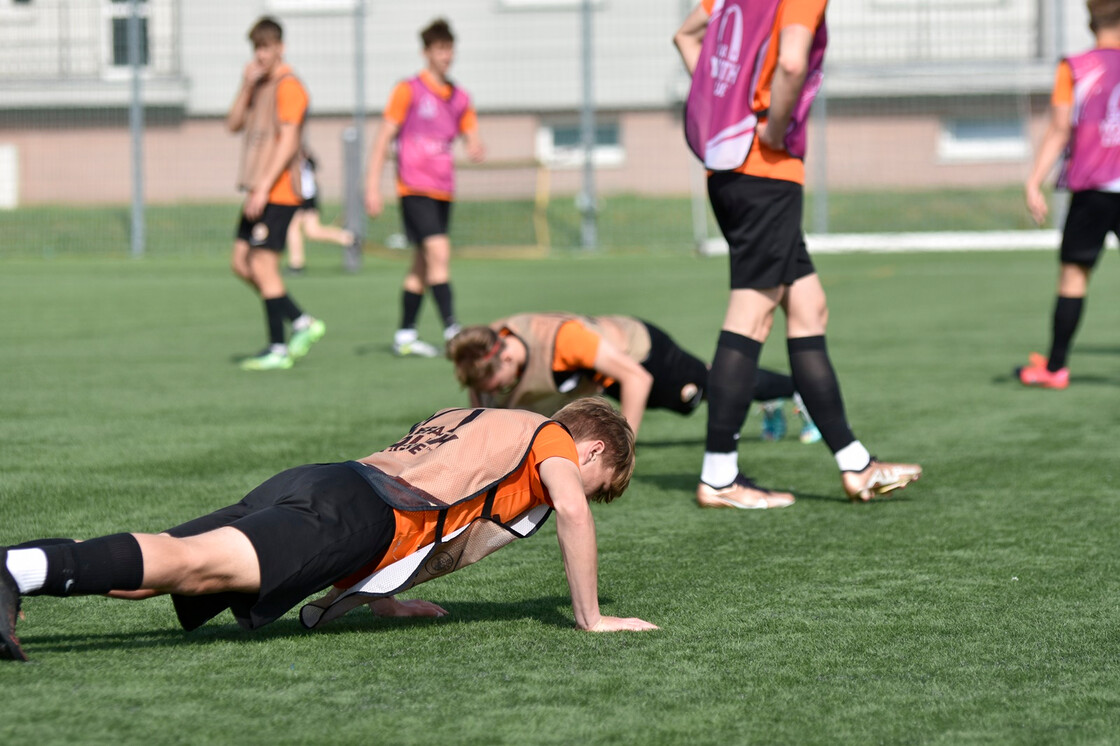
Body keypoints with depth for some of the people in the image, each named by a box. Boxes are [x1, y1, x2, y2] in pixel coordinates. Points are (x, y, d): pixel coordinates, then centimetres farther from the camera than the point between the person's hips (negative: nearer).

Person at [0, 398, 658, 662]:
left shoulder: (465, 420, 40)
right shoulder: (551, 437, 18)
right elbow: (571, 510, -1)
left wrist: (381, 598, 42)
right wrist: (591, 617, 6)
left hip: (307, 484, 8)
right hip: (359, 513, -8)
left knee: (146, 571, -6)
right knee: (199, 565, -28)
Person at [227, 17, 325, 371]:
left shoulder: (288, 86, -11)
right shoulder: (259, 85, 18)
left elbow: (288, 142, -18)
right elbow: (233, 124, 12)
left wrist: (263, 187, -22)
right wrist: (247, 86, -1)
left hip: (278, 192, -9)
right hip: (260, 191, 9)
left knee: (263, 265, -9)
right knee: (241, 263, 9)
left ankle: (278, 350, -4)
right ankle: (303, 323, 15)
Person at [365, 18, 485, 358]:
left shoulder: (459, 98, 12)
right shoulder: (408, 90, -4)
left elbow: (471, 137, 14)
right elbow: (384, 137, -4)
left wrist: (476, 149, -12)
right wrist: (373, 186, -9)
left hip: (443, 189, 6)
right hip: (414, 187, -6)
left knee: (423, 263, 9)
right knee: (439, 253, -18)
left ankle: (405, 336, 16)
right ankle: (451, 330, -21)